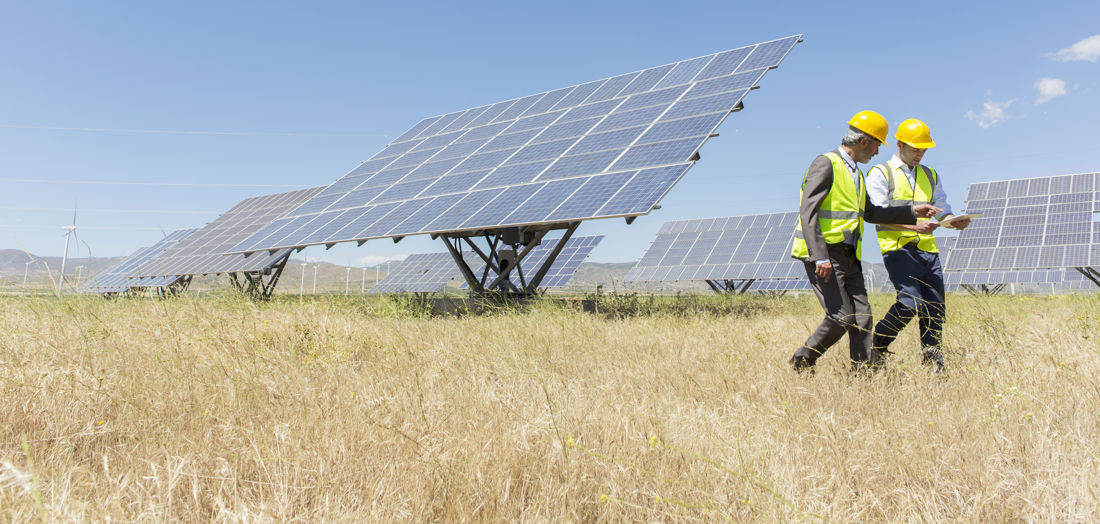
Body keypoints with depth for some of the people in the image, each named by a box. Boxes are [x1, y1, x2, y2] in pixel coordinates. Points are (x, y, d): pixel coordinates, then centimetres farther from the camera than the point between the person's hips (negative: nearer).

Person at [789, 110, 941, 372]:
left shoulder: (856, 173, 20)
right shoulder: (825, 164, -9)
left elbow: (869, 213, 30)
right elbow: (808, 213, -18)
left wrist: (912, 211, 26)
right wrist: (820, 258, -26)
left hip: (848, 255, 9)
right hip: (823, 254, -9)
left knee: (862, 316, 1)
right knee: (842, 316, -12)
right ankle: (802, 362, 4)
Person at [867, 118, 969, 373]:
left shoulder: (930, 175, 23)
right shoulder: (880, 173, 4)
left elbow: (942, 208, 19)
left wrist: (955, 221, -6)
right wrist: (914, 225, -21)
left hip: (927, 249, 6)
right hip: (897, 248, -6)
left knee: (935, 306, 0)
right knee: (910, 301, -18)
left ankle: (932, 360, 10)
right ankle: (877, 344, 3)